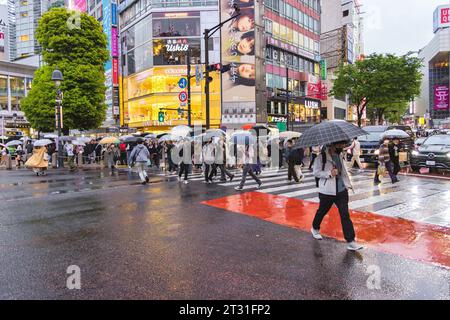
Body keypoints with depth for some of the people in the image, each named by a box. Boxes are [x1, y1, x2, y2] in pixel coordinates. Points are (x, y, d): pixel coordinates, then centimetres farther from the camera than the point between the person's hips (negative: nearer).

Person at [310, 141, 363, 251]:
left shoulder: (340, 155, 8)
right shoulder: (322, 156, -13)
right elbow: (316, 172, -12)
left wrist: (348, 184, 15)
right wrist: (329, 173, -23)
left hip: (341, 190, 5)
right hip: (327, 191, -5)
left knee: (345, 215, 0)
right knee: (322, 211, 15)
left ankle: (350, 241, 4)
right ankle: (315, 228, 42)